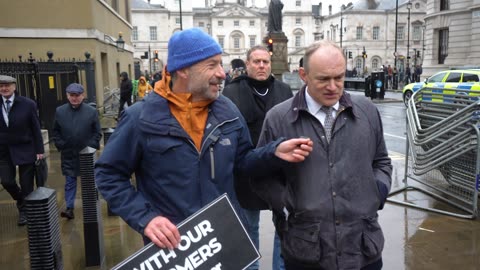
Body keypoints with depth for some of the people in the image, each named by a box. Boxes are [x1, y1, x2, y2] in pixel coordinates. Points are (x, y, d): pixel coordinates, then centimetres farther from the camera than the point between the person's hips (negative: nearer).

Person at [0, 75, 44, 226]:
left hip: (25, 149, -3)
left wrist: (39, 150, -7)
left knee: (26, 184, 4)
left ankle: (24, 211, 23)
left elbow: (36, 129, -5)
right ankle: (22, 202, 32)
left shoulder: (28, 104, -9)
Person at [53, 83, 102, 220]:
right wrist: (60, 145, -4)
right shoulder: (60, 111, 0)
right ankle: (69, 208, 7)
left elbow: (97, 132, -2)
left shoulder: (91, 111, -7)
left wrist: (91, 146, -11)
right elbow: (56, 131, 7)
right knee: (70, 182, 3)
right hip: (68, 154, 1)